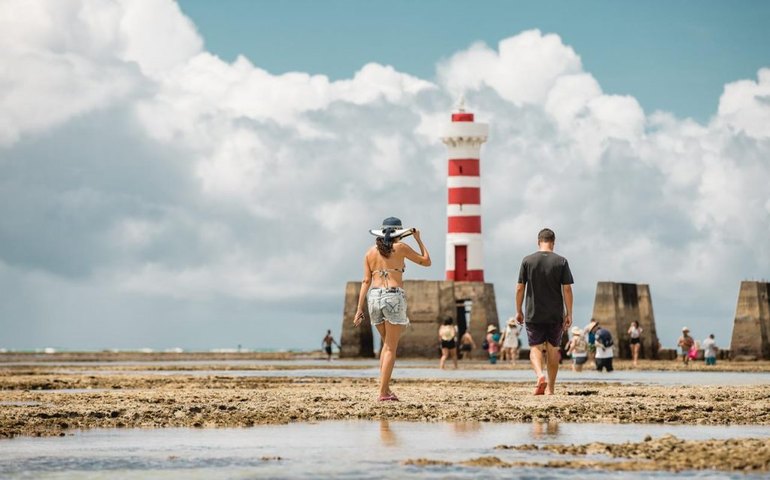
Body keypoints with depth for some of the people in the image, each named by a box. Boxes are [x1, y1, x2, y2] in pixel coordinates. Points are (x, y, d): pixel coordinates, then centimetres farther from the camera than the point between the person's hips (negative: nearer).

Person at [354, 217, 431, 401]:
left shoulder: (370, 252, 12)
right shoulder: (401, 248, 2)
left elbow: (366, 281, 6)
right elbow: (426, 261, 11)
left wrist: (359, 309, 4)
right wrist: (419, 240, 23)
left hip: (374, 298, 4)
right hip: (394, 297, -4)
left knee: (387, 344, 19)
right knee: (391, 348, 0)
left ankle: (385, 388, 12)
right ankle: (383, 393, -6)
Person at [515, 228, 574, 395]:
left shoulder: (527, 261, -2)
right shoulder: (561, 262, -3)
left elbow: (520, 288, -1)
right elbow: (567, 289, -6)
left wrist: (519, 311, 9)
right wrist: (569, 314, 0)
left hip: (534, 314, -1)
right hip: (555, 315, 1)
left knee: (535, 347, 5)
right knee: (553, 350, 11)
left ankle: (540, 375, -23)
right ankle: (550, 389, 15)